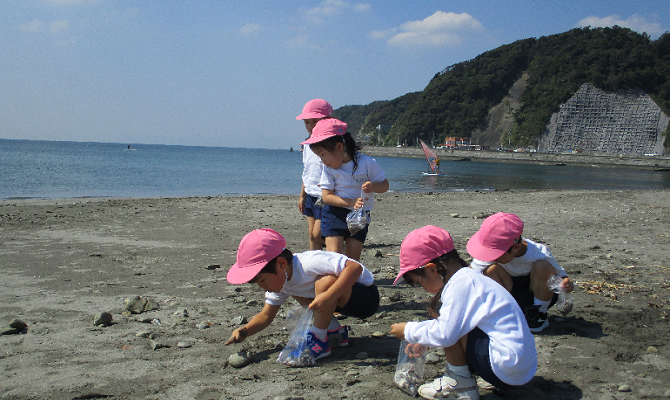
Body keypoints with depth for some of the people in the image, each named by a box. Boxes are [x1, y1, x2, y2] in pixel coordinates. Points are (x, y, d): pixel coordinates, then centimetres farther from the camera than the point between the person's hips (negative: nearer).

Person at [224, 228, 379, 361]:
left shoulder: (308, 263, -32)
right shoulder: (281, 279, -3)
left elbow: (355, 267, -39)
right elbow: (266, 315, 5)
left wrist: (329, 296, -46)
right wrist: (245, 330, -13)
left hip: (367, 297, -9)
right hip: (344, 300, 9)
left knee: (325, 282, -34)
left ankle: (319, 341, -15)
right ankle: (334, 331, 8)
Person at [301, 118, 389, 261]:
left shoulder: (367, 163, -11)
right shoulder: (328, 169, -6)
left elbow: (385, 185, -3)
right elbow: (327, 196, -10)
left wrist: (373, 186, -27)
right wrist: (351, 202, -25)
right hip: (334, 214, 0)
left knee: (353, 258, 2)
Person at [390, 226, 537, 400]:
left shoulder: (461, 284, -19)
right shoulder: (468, 277, 12)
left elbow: (444, 334, -22)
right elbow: (448, 323, 26)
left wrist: (409, 331, -6)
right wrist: (420, 340, 24)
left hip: (506, 370, -10)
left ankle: (461, 385, 0)